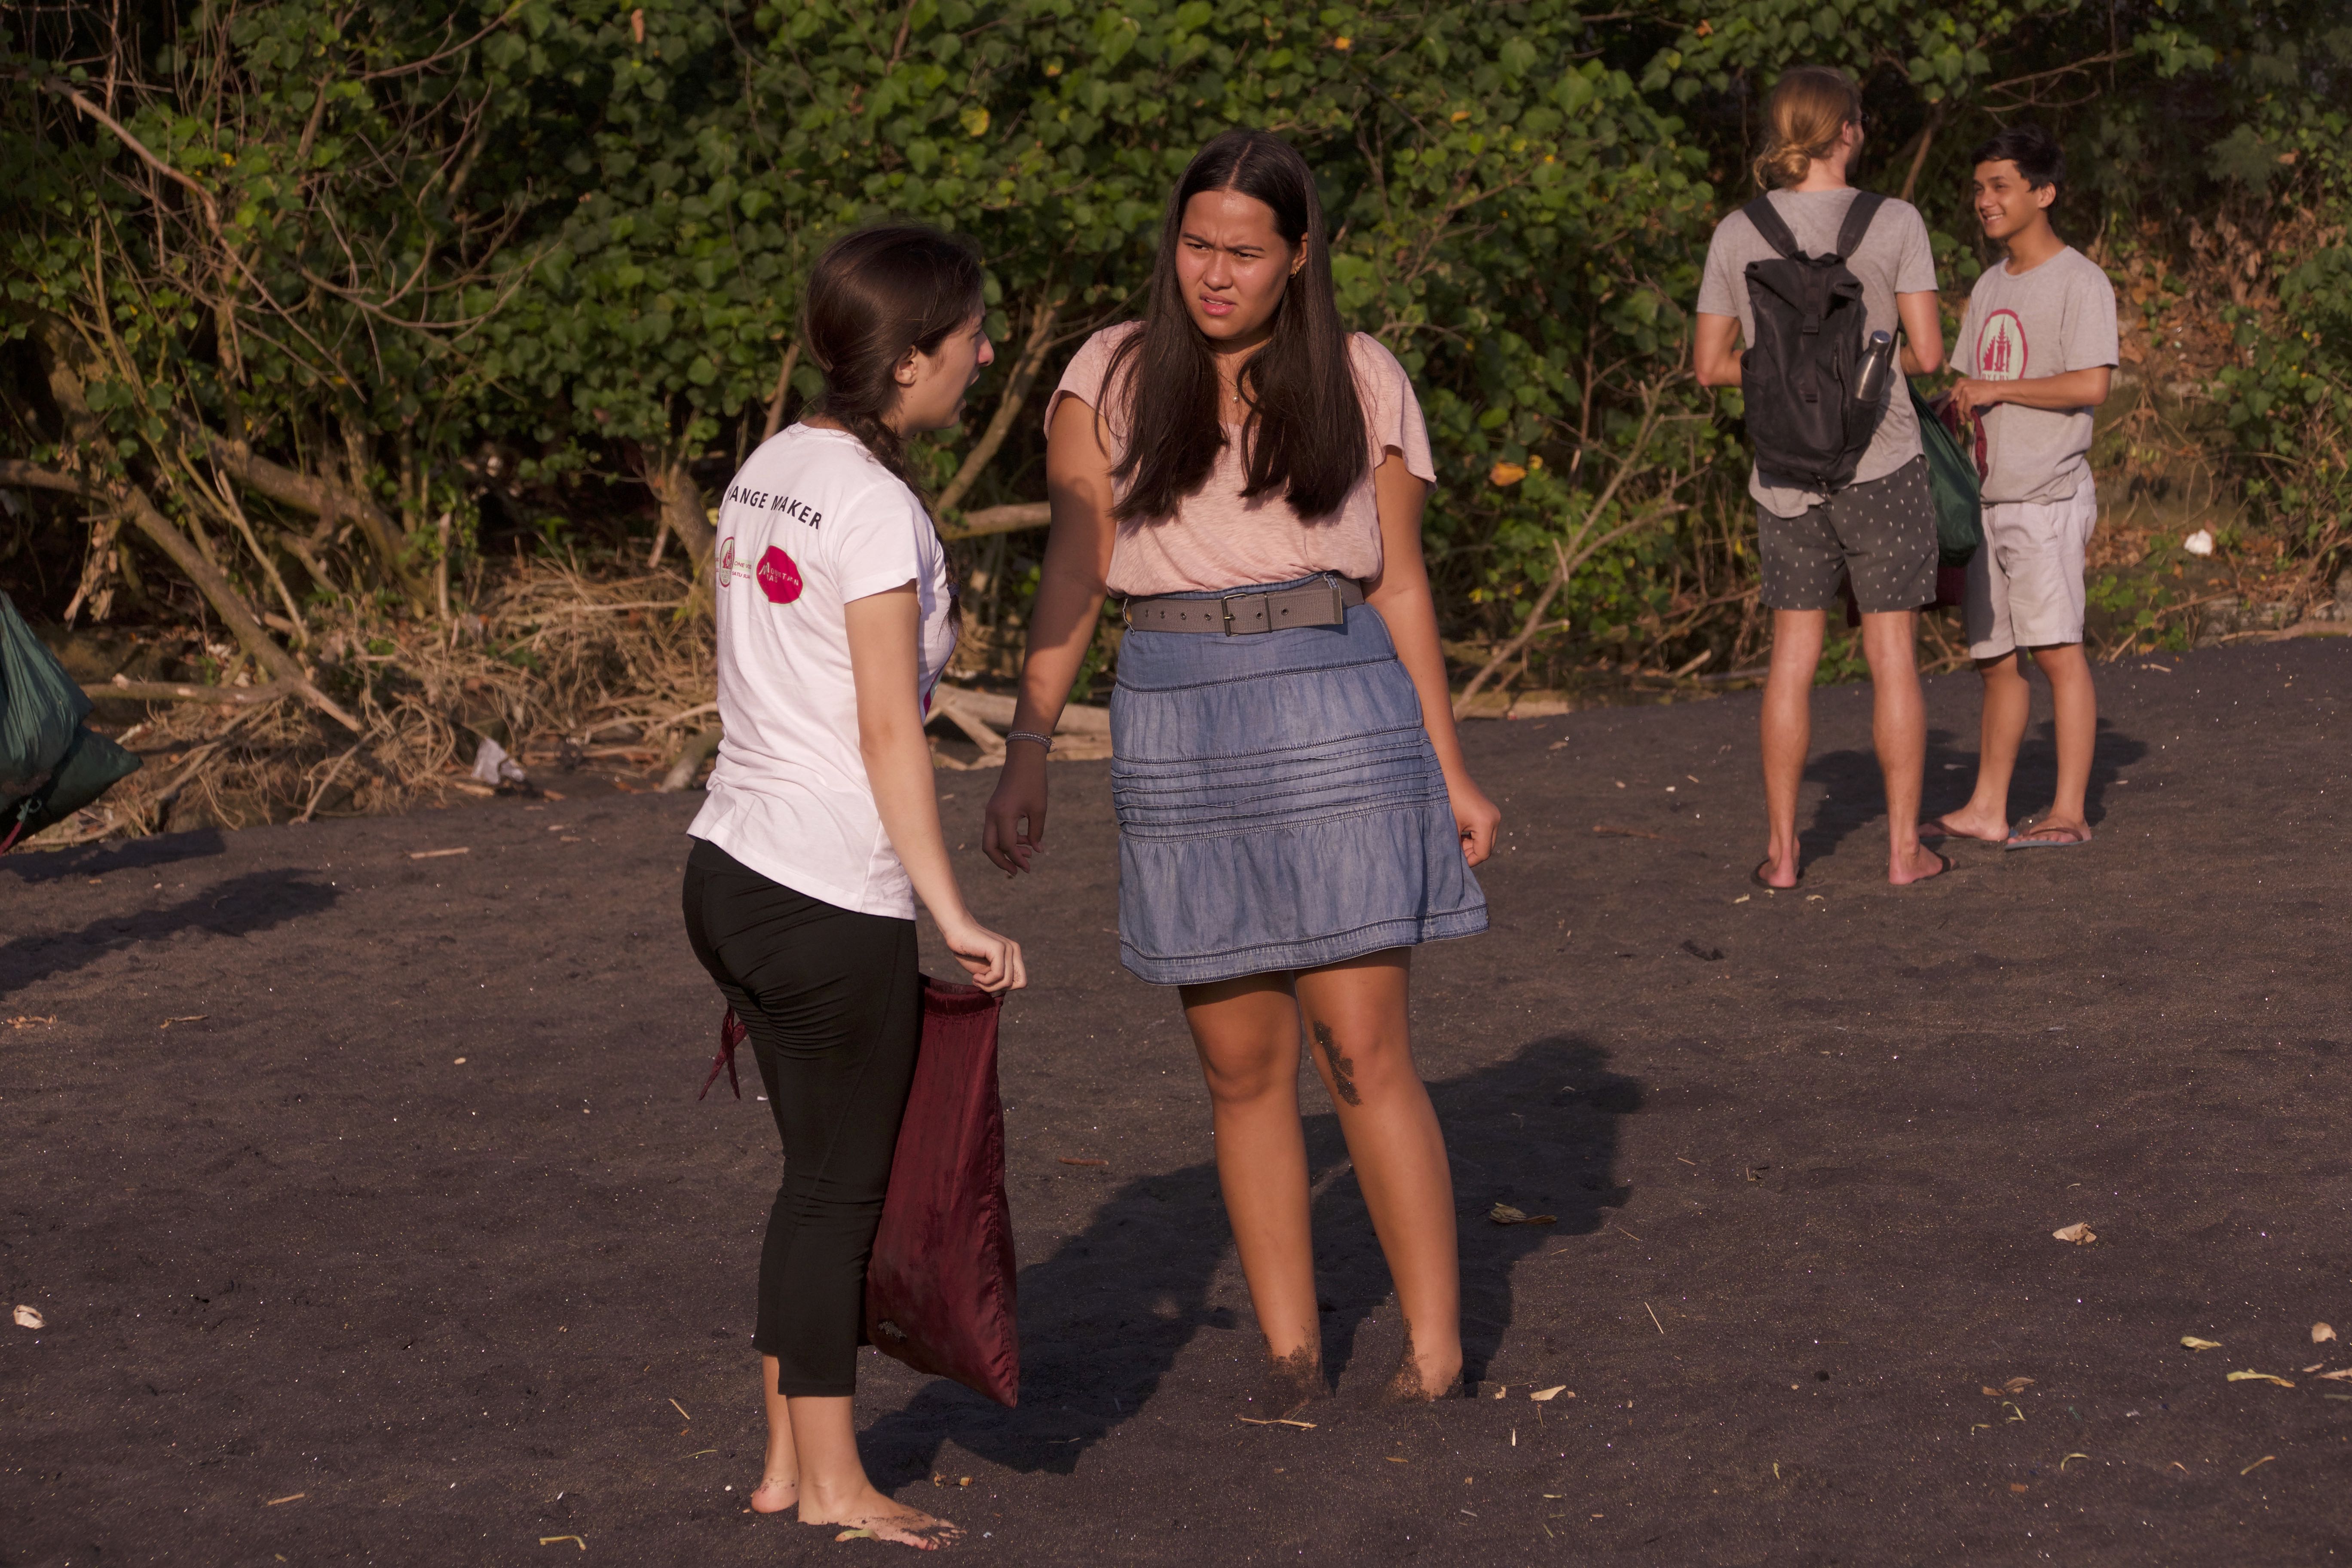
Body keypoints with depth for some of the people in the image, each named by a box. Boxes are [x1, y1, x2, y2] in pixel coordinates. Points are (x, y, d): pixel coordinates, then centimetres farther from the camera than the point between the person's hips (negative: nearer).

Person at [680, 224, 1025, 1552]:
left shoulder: (770, 471, 9)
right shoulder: (875, 508, -16)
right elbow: (889, 732, -17)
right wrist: (952, 912, -12)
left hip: (733, 874, 8)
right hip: (833, 904, -8)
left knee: (822, 1176, 18)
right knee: (843, 1186, 4)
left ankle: (790, 1462, 26)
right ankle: (832, 1481, 15)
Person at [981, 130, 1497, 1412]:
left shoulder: (1363, 384, 4)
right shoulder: (1109, 380, 3)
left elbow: (1400, 588, 9)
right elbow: (1070, 582, 0)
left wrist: (1452, 775, 8)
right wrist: (1027, 756, -9)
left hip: (1342, 725, -1)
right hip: (1179, 733, 1)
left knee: (1363, 1055, -5)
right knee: (1242, 1069, 6)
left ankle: (1436, 1349, 2)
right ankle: (1289, 1345, 16)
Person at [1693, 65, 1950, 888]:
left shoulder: (1738, 234, 0)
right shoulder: (1893, 224, -9)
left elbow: (1710, 363, 3)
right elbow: (1928, 353, -10)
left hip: (1785, 474, 3)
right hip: (1881, 465, -3)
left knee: (1793, 657, 11)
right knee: (1892, 653, 6)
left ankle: (1781, 851, 12)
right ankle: (1905, 847, 10)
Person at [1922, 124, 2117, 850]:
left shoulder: (2080, 282, -5)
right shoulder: (1989, 287, 20)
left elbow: (2090, 385, -15)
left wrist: (1996, 389, -11)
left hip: (2049, 497, -8)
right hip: (1991, 497, 8)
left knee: (2055, 646, -13)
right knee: (1995, 656, 9)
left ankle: (2069, 812, -13)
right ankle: (1986, 810, 14)